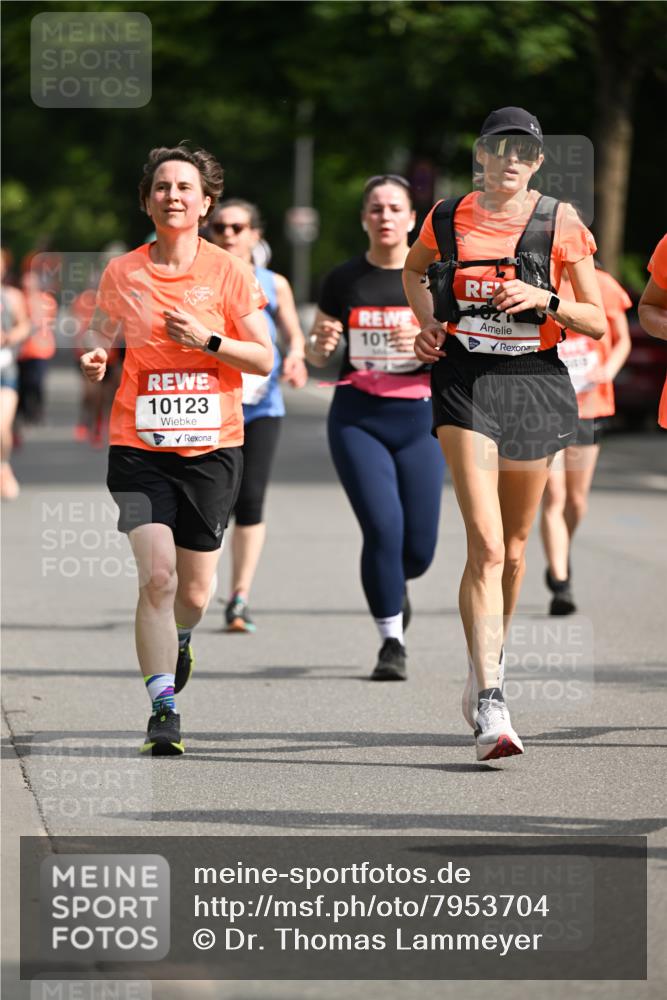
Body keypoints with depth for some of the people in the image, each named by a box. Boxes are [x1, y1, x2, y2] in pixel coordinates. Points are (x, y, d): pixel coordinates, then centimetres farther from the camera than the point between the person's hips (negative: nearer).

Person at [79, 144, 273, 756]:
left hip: (212, 447, 0)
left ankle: (179, 639, 44)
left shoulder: (229, 273, -1)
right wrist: (96, 359, -5)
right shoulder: (123, 273, 2)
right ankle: (163, 707, -11)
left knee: (194, 592, 8)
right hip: (139, 447, 0)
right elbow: (105, 334, 17)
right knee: (156, 576, -17)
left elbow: (264, 360, 0)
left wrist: (206, 339, -15)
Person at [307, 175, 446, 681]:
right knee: (383, 528, -16)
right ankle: (392, 642, -2)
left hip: (418, 418, 1)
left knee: (419, 547, 0)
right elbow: (317, 354, 11)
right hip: (357, 417, 0)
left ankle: (392, 584, 37)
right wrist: (321, 345, -12)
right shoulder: (344, 279, 3)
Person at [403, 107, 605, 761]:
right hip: (465, 384, -1)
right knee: (486, 545, -16)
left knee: (513, 547, 13)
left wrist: (545, 299, -15)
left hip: (534, 385, 1)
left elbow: (597, 322, 2)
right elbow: (413, 270, 27)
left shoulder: (560, 222, 0)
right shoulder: (447, 218, 4)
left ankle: (489, 663, 40)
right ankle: (489, 707, -22)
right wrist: (428, 323, 10)